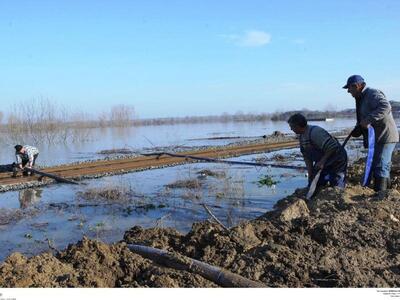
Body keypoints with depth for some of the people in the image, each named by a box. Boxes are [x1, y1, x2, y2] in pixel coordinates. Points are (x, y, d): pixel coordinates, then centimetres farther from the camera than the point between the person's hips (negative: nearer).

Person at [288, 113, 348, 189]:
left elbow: (332, 147, -32)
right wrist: (310, 175, 0)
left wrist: (322, 161, -24)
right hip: (321, 163, 9)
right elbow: (307, 157, 5)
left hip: (337, 161, -9)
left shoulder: (315, 132, -29)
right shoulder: (301, 137, 1)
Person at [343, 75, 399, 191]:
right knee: (384, 166, 16)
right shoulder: (361, 99, 16)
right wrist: (357, 130, 2)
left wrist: (368, 119, -35)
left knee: (380, 167, -10)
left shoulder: (372, 94, -15)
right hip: (377, 138, 10)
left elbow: (386, 106, -32)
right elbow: (362, 119, 21)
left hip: (385, 137, -10)